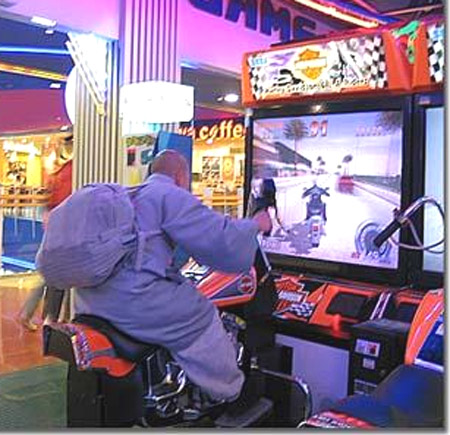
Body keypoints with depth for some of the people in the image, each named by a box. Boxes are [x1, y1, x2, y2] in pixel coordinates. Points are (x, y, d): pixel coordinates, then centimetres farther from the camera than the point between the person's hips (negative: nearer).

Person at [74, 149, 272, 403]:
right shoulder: (172, 195, -4)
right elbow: (219, 238, -10)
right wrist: (254, 225, 6)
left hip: (91, 295, 10)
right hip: (130, 296, -10)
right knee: (202, 317, 3)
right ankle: (231, 397, 14)